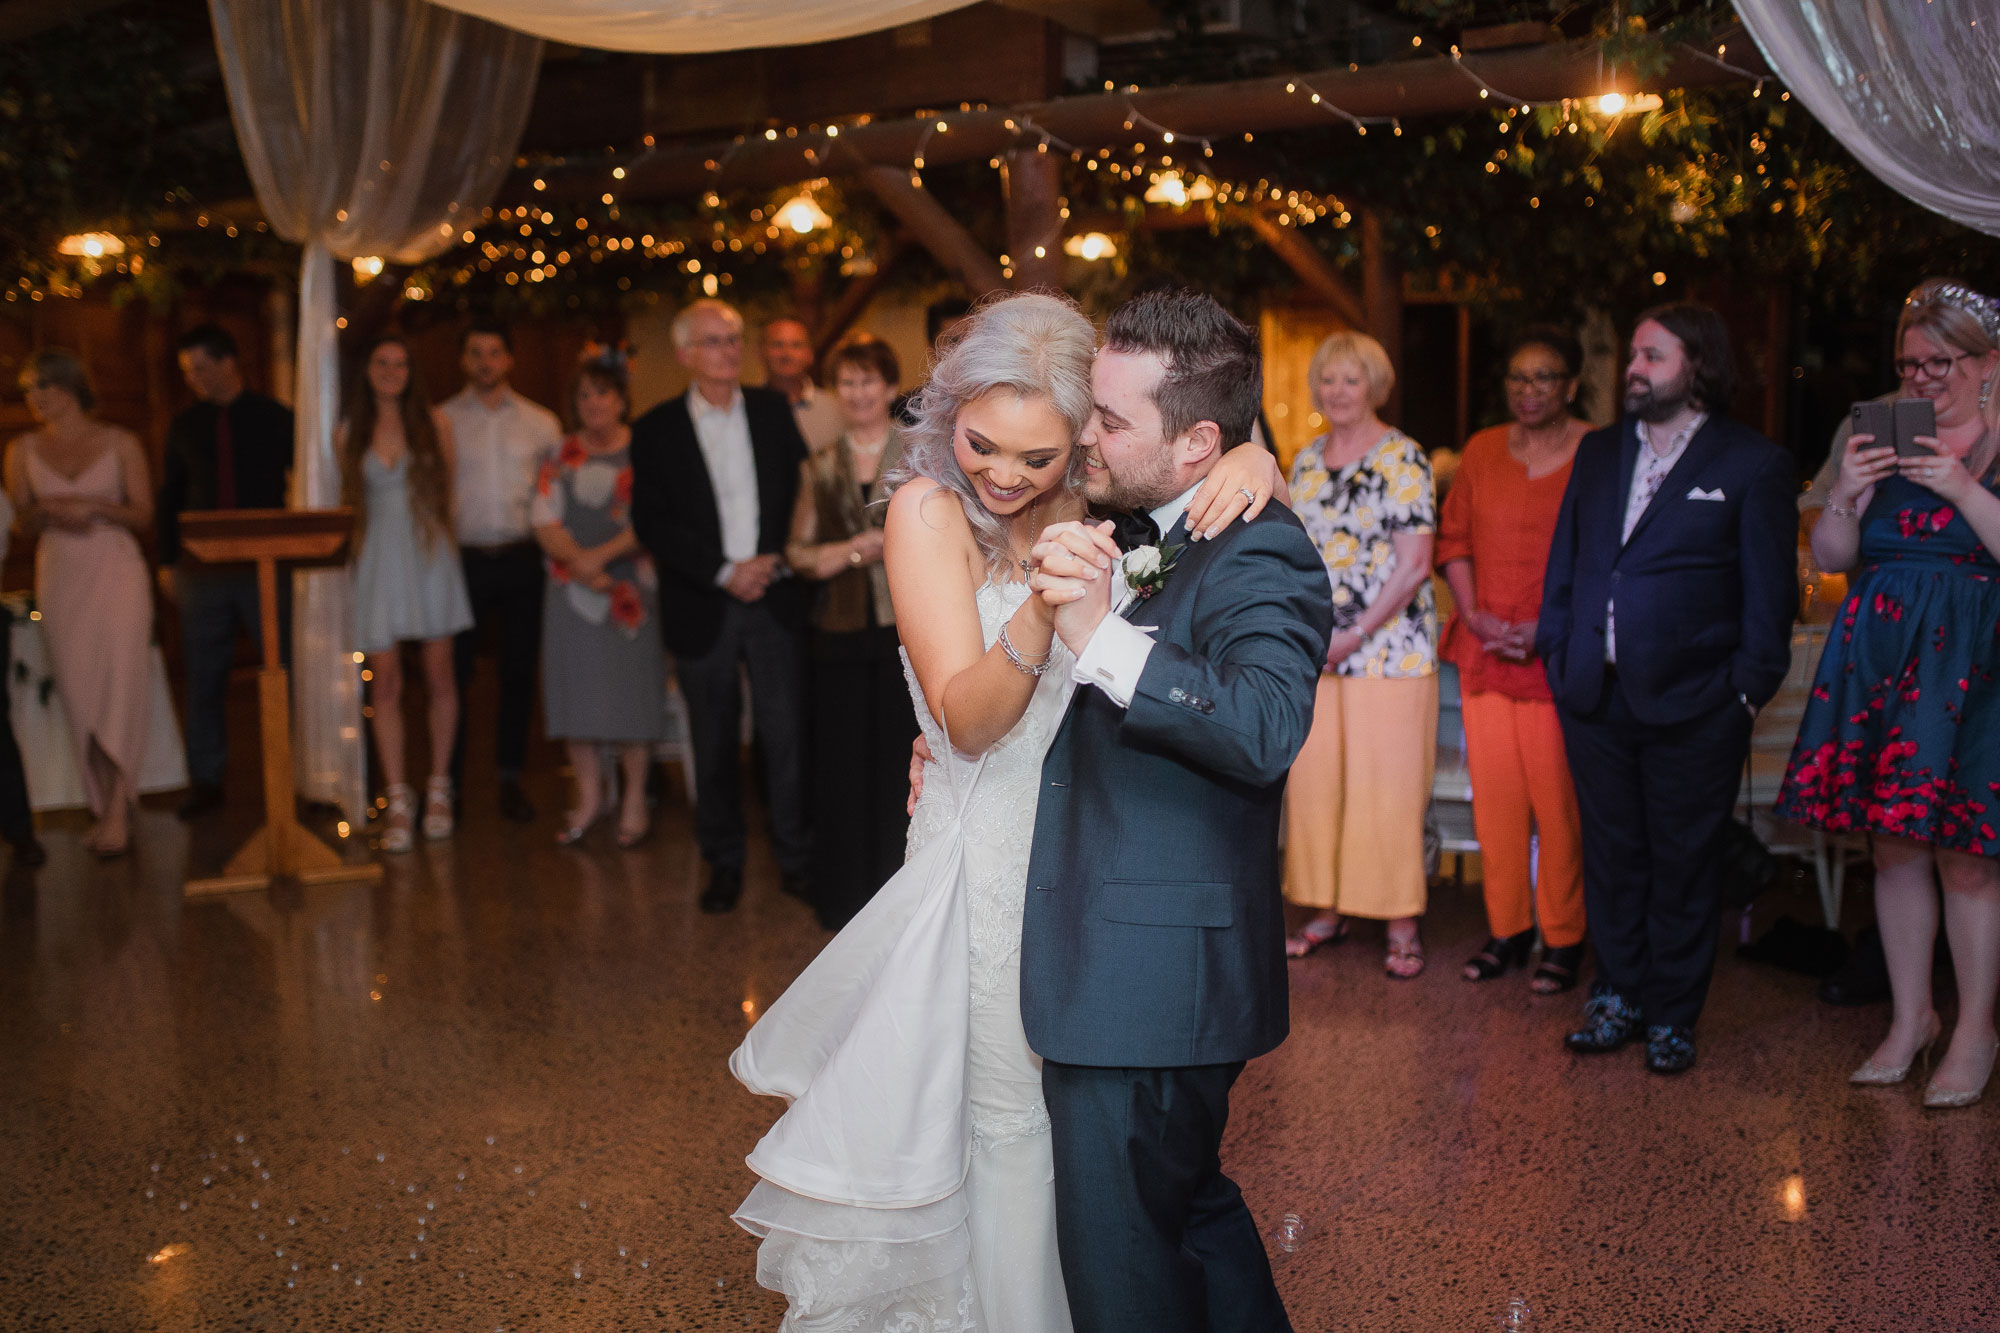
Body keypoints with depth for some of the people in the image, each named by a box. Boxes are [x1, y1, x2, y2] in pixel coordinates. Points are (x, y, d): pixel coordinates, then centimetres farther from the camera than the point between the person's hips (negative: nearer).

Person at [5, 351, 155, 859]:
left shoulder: (120, 443, 3)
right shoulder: (23, 450, 10)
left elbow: (143, 514, 1)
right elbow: (19, 522, 9)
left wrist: (94, 504, -14)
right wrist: (49, 511, -12)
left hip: (116, 571, -3)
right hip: (59, 576, 3)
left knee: (121, 681, -14)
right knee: (79, 691, 2)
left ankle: (117, 806, -12)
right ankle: (106, 807, 10)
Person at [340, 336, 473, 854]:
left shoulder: (434, 423, 4)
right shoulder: (347, 433, 6)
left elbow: (448, 492, 11)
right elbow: (349, 502, 15)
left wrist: (442, 539, 10)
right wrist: (354, 545, 8)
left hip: (429, 557, 0)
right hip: (378, 562, 1)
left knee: (439, 678, 3)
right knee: (385, 684, -3)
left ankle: (439, 791, 16)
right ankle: (398, 800, 2)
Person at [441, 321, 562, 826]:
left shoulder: (541, 422, 9)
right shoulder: (440, 421, 4)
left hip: (521, 557, 2)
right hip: (462, 558, -1)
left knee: (519, 670, 6)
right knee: (453, 670, 2)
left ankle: (510, 778, 18)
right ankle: (450, 780, 14)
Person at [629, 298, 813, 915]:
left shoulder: (775, 410, 8)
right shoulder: (656, 430, 2)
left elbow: (803, 490, 9)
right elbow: (650, 522, -4)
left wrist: (776, 560, -5)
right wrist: (724, 571, -11)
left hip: (774, 598, 1)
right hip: (701, 606, -1)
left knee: (786, 733, 0)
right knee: (714, 743, 7)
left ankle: (796, 856, 14)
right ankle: (723, 863, 20)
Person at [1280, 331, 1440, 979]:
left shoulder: (1403, 458, -7)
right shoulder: (1305, 462, 12)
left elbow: (1414, 564, -12)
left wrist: (1355, 635, -15)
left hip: (1388, 645, -5)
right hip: (1315, 651, 6)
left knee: (1388, 788, -3)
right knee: (1313, 779, 7)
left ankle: (1402, 925, 7)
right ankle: (1327, 909, 19)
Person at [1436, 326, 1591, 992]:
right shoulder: (1482, 450, 11)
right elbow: (1454, 538, 14)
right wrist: (1474, 614, 0)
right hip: (1485, 650, 4)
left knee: (1556, 795, -2)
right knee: (1494, 790, 7)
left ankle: (1563, 937, 12)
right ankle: (1508, 927, 20)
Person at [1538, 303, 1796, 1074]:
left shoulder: (1752, 464, -2)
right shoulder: (1598, 452, 12)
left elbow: (1770, 592, -3)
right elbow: (1564, 563, 16)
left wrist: (1748, 691, -7)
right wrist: (1558, 656, 7)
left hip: (1692, 705, -4)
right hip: (1595, 695, 4)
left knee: (1682, 863, 6)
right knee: (1611, 854, 12)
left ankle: (1672, 1015, 19)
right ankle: (1617, 998, 25)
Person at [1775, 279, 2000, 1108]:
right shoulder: (1883, 436, 12)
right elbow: (1829, 558, 9)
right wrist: (1847, 495, -8)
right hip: (1881, 660, 5)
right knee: (1894, 845, 9)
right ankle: (1911, 1017, 22)